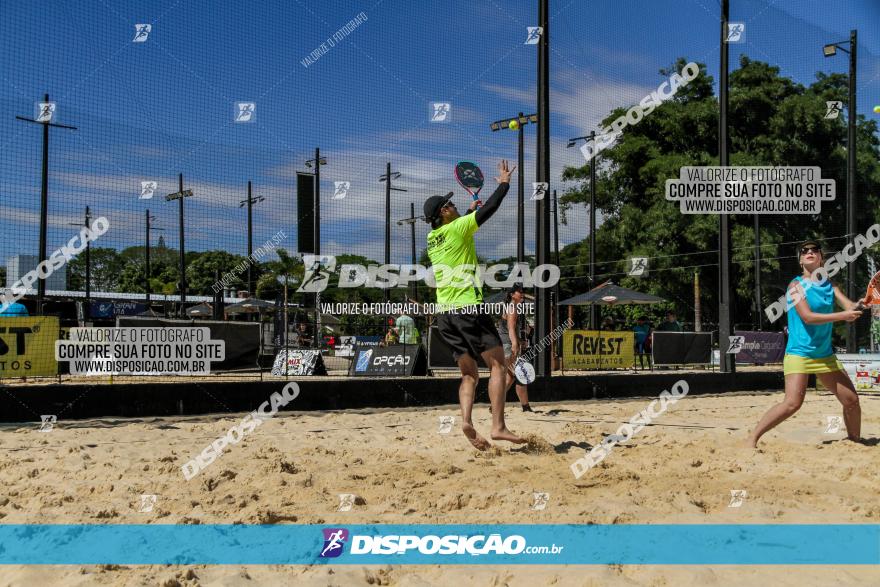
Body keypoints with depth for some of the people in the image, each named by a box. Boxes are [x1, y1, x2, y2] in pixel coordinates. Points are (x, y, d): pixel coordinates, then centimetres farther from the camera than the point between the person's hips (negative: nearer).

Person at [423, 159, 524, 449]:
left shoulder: (432, 237, 16)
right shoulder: (457, 228, -5)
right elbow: (490, 208, -1)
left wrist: (470, 210, 46)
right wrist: (504, 183, 14)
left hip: (445, 313, 7)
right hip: (468, 307, -7)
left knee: (469, 374, 10)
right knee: (497, 365, -4)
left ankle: (466, 421, -11)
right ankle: (498, 426, -13)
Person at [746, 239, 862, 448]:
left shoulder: (829, 286, 11)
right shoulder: (796, 285, -7)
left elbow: (850, 306, -1)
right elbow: (807, 317, -19)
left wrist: (860, 304, -24)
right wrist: (842, 316, -25)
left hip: (825, 355, 6)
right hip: (799, 353, -6)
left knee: (852, 400, 7)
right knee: (792, 403, -20)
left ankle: (855, 441, 29)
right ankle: (752, 438, -11)